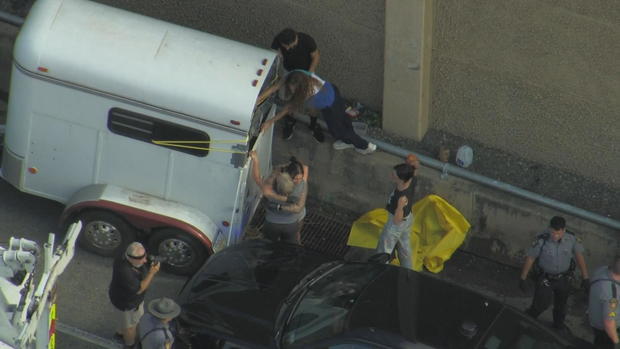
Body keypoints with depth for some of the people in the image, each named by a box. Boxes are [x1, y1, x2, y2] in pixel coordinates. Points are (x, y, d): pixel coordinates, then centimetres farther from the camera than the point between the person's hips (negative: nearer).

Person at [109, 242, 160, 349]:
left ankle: (121, 332, 64)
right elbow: (139, 289, -33)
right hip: (126, 303, -8)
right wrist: (152, 273, -37)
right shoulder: (124, 271, -45)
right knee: (131, 325, 21)